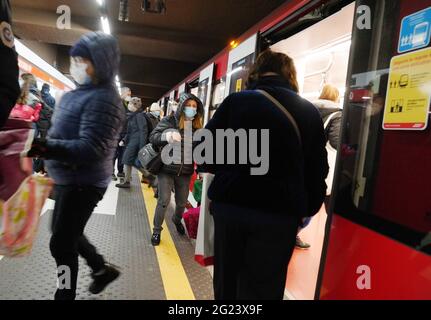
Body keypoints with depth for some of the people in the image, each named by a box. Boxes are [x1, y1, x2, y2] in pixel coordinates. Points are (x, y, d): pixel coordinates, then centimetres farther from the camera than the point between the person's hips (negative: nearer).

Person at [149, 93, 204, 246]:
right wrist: (166, 135, -32)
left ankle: (177, 220, 48)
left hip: (185, 171, 4)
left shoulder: (197, 126, 3)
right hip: (166, 169, -3)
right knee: (164, 201, -1)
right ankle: (157, 230, 21)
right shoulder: (169, 121, -7)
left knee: (182, 202, 16)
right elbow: (152, 137, -13)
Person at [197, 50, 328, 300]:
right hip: (279, 213, 0)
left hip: (230, 205, 1)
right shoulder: (309, 111, 4)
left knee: (227, 283, 18)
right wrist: (308, 210, 17)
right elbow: (317, 170, 5)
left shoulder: (236, 102, 0)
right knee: (262, 289, 12)